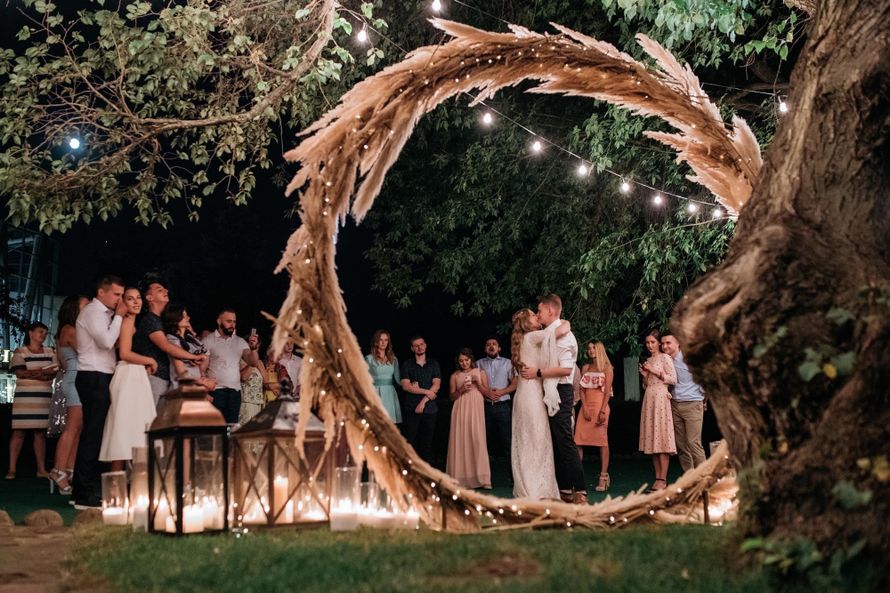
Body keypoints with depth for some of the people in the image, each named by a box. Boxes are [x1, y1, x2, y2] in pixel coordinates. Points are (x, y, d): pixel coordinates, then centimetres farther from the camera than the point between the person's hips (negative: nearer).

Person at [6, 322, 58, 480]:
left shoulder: (50, 352, 15)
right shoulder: (20, 351, 5)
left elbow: (54, 372, 3)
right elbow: (19, 372, -8)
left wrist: (32, 373, -12)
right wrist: (44, 372, -11)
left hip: (44, 396, 4)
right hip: (24, 395, -3)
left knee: (41, 432, 3)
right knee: (19, 431, -7)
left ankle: (41, 469, 3)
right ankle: (12, 469, -5)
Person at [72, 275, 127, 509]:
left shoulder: (103, 313, 20)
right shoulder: (92, 312, -9)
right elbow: (107, 341, -21)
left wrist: (117, 316, 9)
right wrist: (119, 316, -10)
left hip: (99, 378, 10)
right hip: (94, 378, -10)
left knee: (92, 433, 12)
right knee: (93, 434, -11)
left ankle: (81, 490, 17)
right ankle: (85, 495, -10)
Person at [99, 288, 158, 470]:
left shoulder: (131, 322, 21)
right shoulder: (127, 321, -8)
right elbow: (125, 353, -18)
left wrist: (144, 366, 5)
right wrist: (149, 361, -7)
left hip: (135, 378, 10)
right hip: (128, 377, -10)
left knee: (131, 428, 8)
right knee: (125, 427, -9)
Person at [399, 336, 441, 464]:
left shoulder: (433, 364, 11)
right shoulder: (407, 365, 7)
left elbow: (436, 385, 1)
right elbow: (406, 386, -3)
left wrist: (424, 401, -9)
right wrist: (426, 392, -8)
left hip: (430, 408, 2)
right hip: (411, 409, -1)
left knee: (427, 443, 3)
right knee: (409, 441, -6)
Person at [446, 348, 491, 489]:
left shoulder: (480, 373, 9)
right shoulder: (455, 376, 10)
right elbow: (452, 397, 8)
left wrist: (478, 383, -9)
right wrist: (461, 389, -8)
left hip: (476, 410, -1)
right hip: (460, 411, 1)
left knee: (477, 440, -9)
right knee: (460, 441, -4)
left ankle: (479, 477, -6)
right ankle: (460, 478, -1)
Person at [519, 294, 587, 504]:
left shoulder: (562, 334, -13)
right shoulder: (549, 334, 16)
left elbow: (566, 369, -22)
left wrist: (538, 372, -18)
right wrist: (535, 371, 9)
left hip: (560, 392, -10)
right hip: (550, 393, 10)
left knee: (565, 442, -10)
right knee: (556, 443, 12)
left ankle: (580, 492, -8)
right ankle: (564, 490, 18)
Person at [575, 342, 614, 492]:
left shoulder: (607, 368, 4)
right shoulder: (585, 368, 16)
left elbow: (607, 391, -4)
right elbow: (582, 390, 9)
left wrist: (602, 412, -14)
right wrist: (585, 409, -6)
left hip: (600, 406, -4)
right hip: (586, 407, 4)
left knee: (602, 441, -5)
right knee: (578, 441, -5)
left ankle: (604, 477, -5)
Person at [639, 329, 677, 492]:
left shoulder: (665, 358, -1)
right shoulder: (648, 361, 18)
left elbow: (673, 379, -9)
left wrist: (656, 372, -12)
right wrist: (644, 375, 3)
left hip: (660, 398, -7)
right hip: (648, 399, 7)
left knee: (662, 437, -10)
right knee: (652, 440, 3)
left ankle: (663, 480, -12)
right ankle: (658, 478, 5)